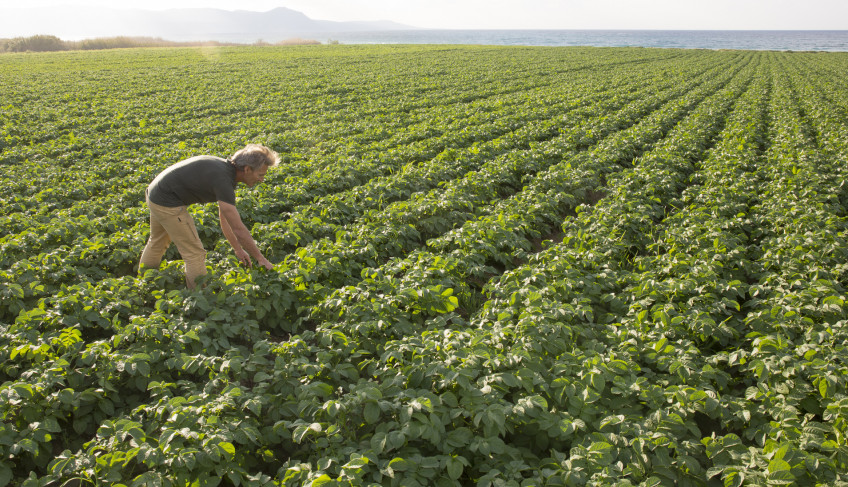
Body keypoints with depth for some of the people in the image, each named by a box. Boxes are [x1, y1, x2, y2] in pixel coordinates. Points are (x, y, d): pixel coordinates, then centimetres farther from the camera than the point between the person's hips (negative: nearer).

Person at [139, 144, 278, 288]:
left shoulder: (227, 169, 2)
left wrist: (238, 249, 12)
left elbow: (225, 217, 10)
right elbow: (238, 229, -27)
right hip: (167, 204, -10)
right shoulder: (223, 179, -27)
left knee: (157, 243, 31)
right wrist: (261, 259, -19)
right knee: (194, 253, -3)